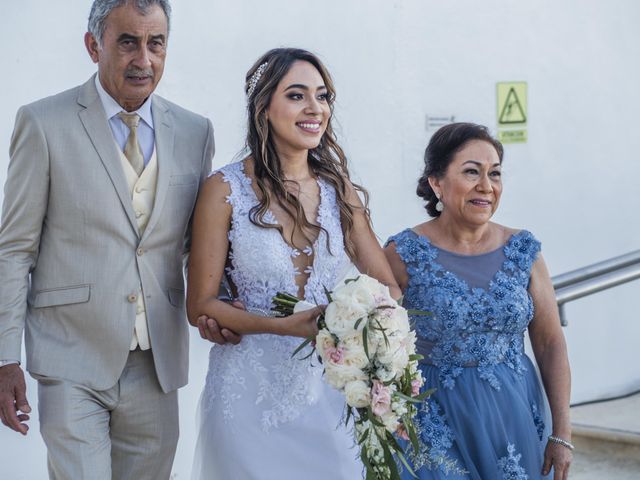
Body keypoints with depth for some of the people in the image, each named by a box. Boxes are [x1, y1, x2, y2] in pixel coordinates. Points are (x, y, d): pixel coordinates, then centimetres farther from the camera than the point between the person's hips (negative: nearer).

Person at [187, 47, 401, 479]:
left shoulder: (339, 188, 4)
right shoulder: (226, 189, -8)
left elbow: (388, 286, 5)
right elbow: (200, 305, -8)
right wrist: (281, 326, -22)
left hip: (328, 390, 3)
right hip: (251, 391, -3)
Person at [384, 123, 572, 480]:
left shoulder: (523, 252, -2)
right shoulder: (404, 254, -9)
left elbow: (551, 344, 1)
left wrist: (562, 434, -1)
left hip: (515, 417, 3)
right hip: (437, 421, -2)